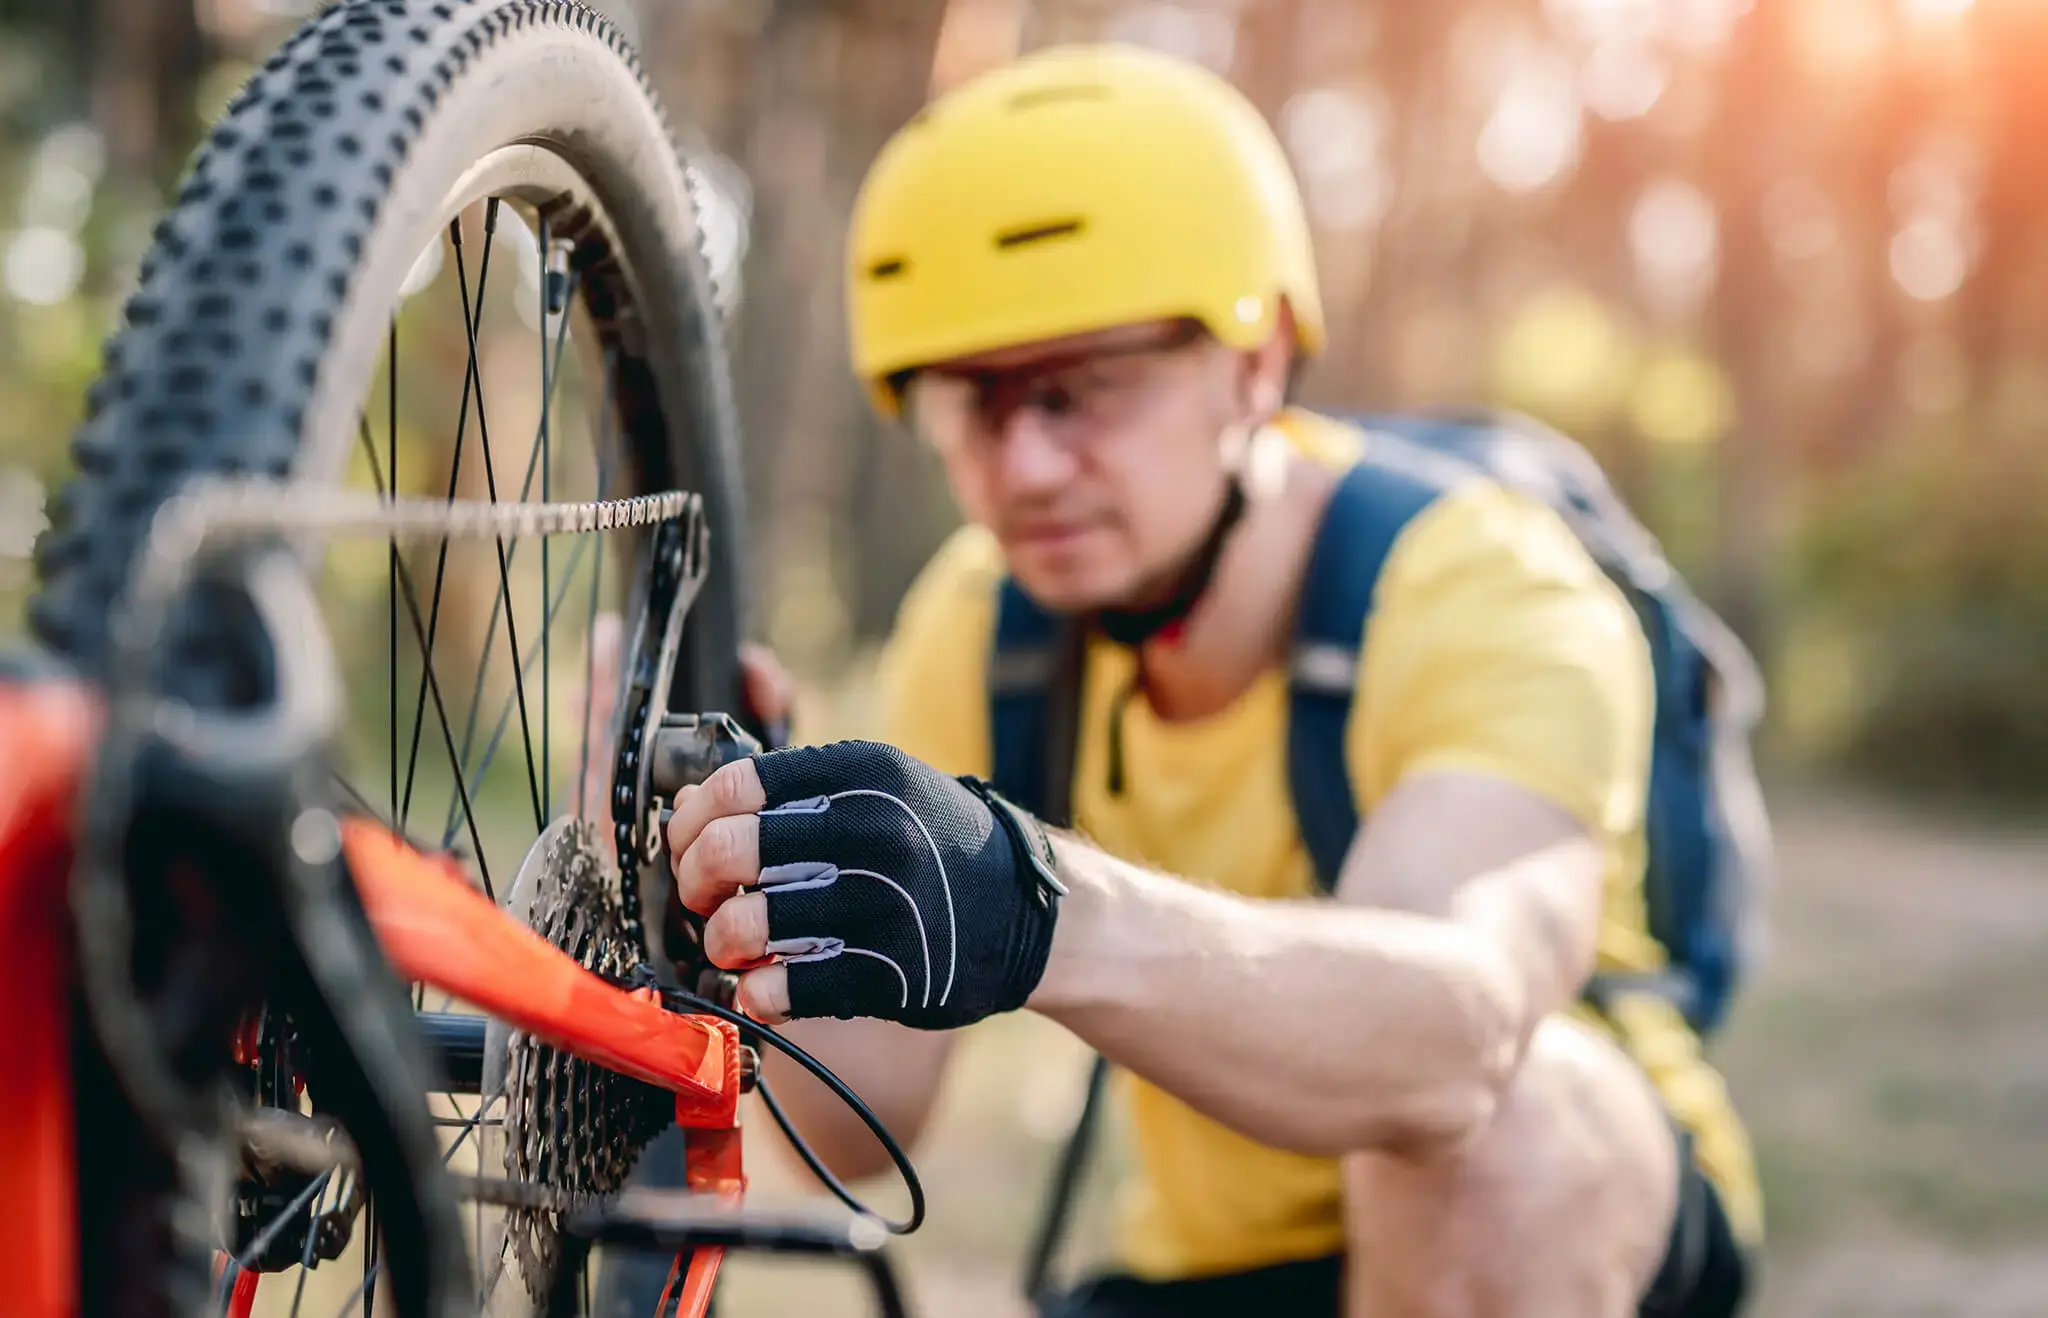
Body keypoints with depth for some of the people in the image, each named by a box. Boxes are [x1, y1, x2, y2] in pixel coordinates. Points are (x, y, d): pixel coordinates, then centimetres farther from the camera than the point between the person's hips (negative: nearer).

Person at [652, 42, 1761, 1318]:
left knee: (1485, 1114, -37)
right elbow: (866, 1127, -14)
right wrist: (760, 867, -34)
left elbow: (1453, 1034, -47)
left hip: (1578, 1213, -3)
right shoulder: (981, 624, -10)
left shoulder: (1486, 594, -25)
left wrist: (1044, 915, -64)